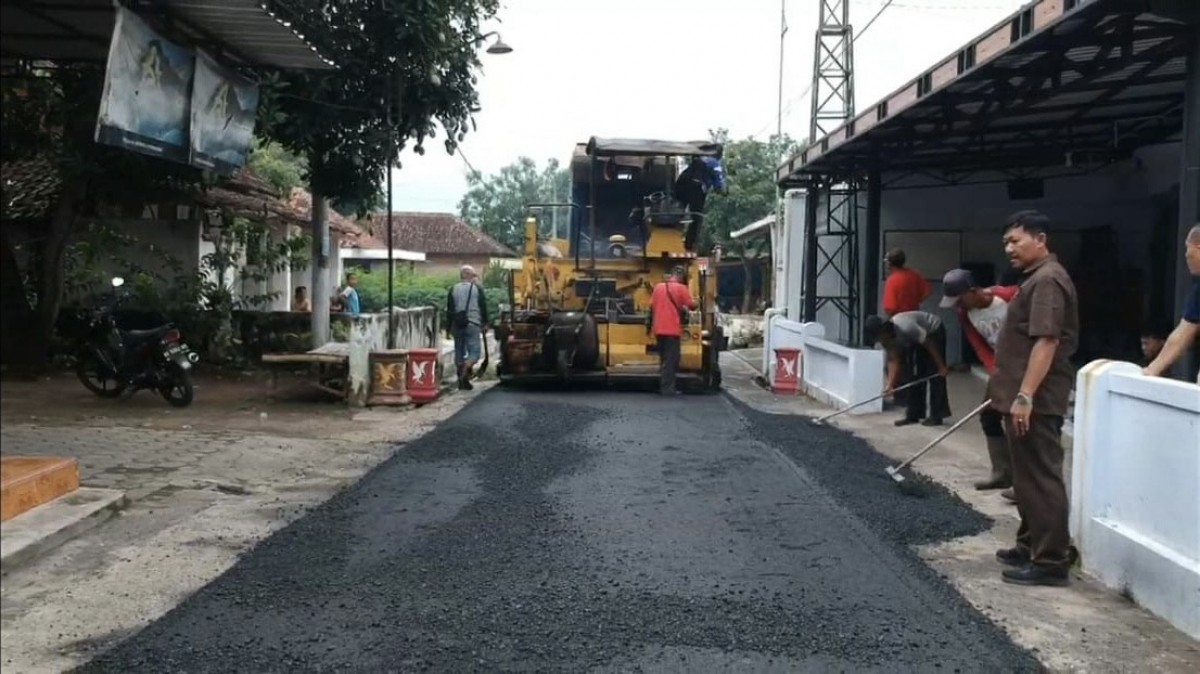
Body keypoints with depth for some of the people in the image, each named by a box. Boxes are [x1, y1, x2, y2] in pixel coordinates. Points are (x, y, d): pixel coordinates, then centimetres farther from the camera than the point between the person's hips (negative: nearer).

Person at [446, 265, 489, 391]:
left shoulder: (453, 289, 9)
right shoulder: (477, 288, 1)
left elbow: (449, 310, 9)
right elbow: (483, 307, 2)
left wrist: (450, 327, 14)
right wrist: (485, 323, 12)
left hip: (457, 325, 4)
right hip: (473, 325, -3)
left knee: (459, 352, 9)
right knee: (475, 351, -3)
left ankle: (462, 381, 9)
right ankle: (466, 370, -30)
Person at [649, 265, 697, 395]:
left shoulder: (658, 287, 10)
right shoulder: (681, 288, -6)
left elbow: (652, 306, 13)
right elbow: (692, 305, -6)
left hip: (659, 329, 6)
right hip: (672, 329, -6)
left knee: (664, 359, 15)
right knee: (671, 360, -2)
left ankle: (663, 386, 18)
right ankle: (668, 388, -3)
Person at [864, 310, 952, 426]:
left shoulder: (906, 328, -38)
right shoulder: (886, 337, -15)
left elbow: (929, 344, -30)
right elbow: (893, 360, -15)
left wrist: (941, 366, -23)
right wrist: (890, 385, -25)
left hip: (934, 332, -7)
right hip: (918, 338, 7)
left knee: (935, 375, -9)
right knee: (913, 374, 4)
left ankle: (936, 416, -6)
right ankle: (912, 414, 9)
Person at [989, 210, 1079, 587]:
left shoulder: (1048, 280, -15)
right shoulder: (1035, 278, 18)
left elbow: (1046, 342, -24)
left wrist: (1024, 396, -27)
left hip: (1035, 401, -11)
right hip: (1026, 396, 11)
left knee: (1041, 478, -6)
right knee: (1028, 477, 18)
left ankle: (1051, 562, -1)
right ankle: (1031, 546, 28)